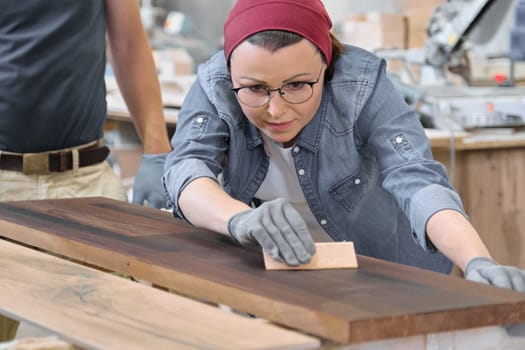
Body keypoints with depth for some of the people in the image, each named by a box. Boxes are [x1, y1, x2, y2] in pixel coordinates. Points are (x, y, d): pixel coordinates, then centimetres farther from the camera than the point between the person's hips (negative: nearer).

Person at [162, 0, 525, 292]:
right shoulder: (215, 86, -18)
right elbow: (187, 168, -31)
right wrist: (241, 219, -53)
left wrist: (478, 263, -52)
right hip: (267, 270, 2)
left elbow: (417, 180, -34)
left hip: (381, 270, -1)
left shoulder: (361, 85, -23)